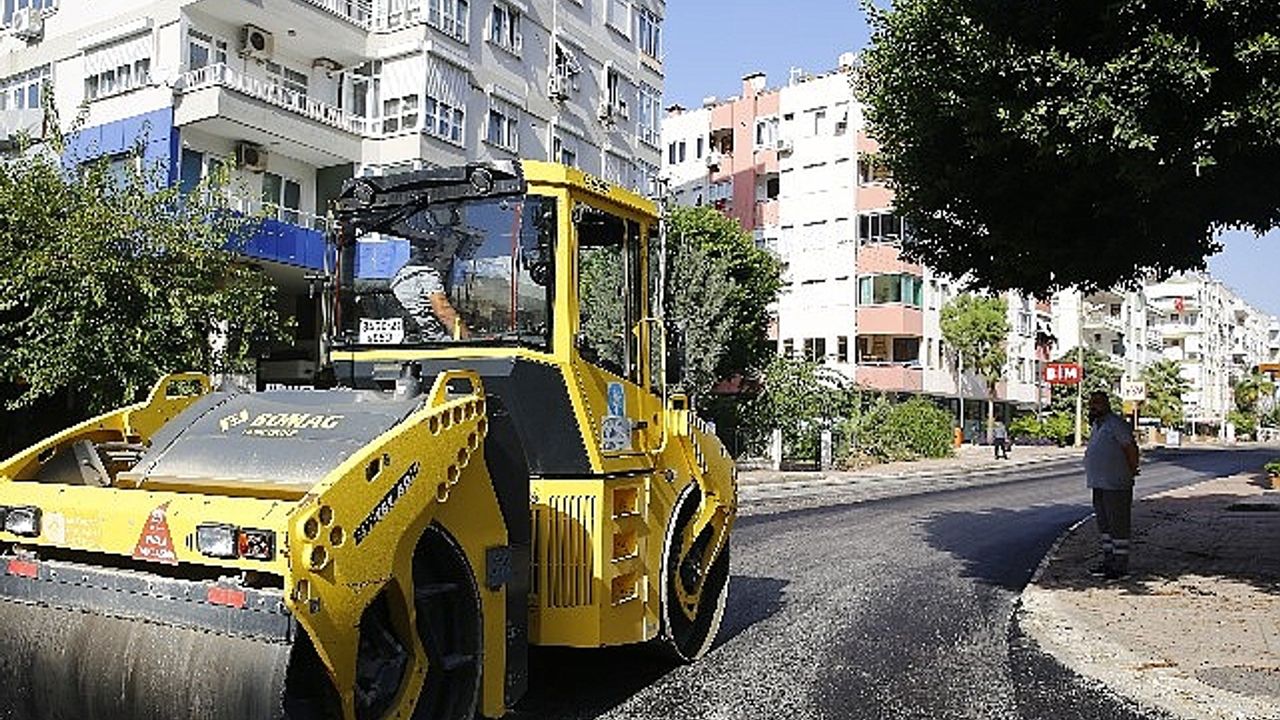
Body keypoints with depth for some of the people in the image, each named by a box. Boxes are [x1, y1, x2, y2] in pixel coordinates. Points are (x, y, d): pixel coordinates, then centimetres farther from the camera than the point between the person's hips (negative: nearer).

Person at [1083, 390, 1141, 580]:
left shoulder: (1115, 424, -14)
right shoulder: (1095, 425, 15)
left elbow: (1131, 449, -15)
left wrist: (1132, 473, -7)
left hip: (1115, 485, -10)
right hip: (1099, 484, 10)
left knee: (1118, 524, -4)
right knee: (1104, 523, 14)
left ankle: (1121, 565, 1)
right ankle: (1108, 560, 23)